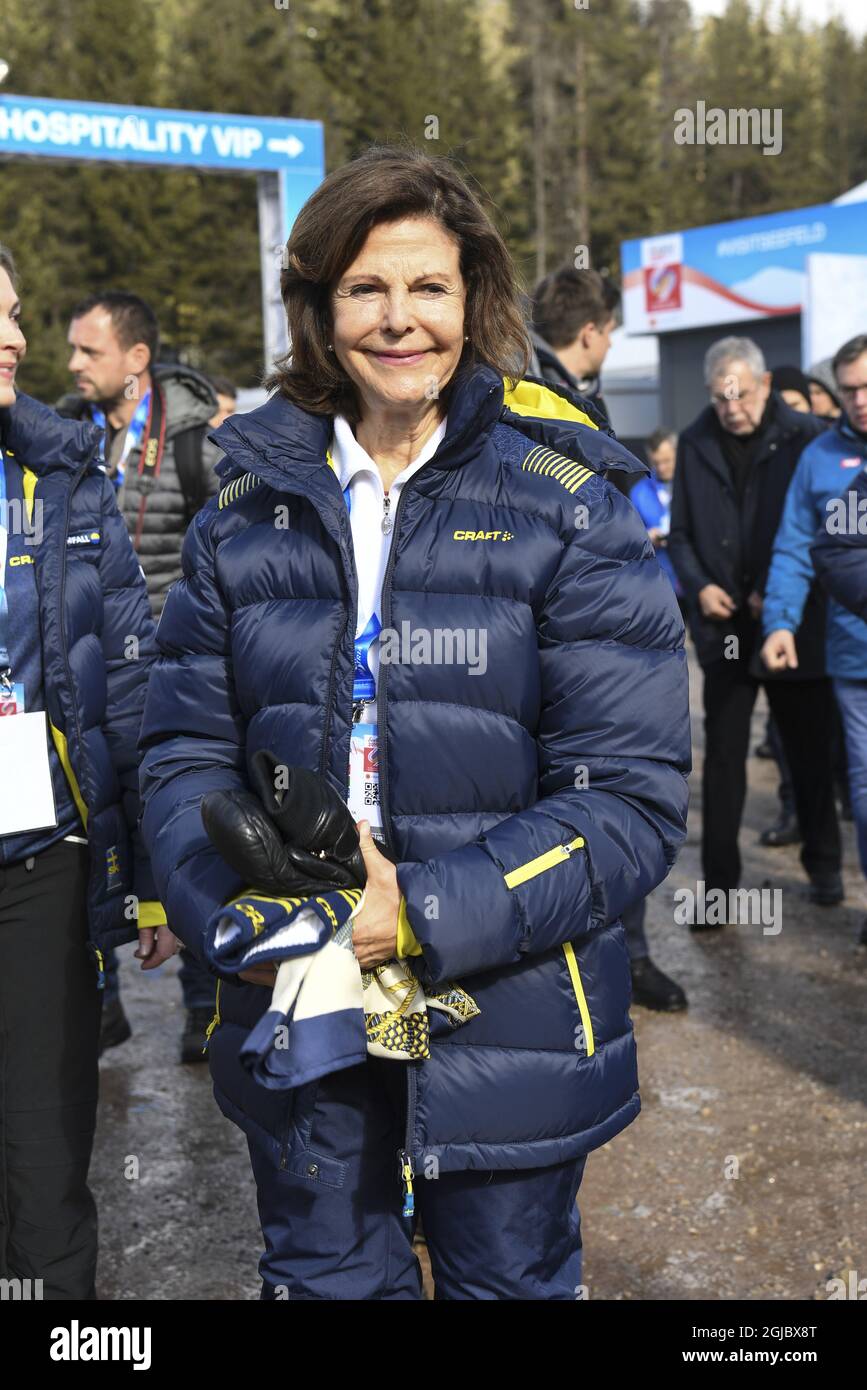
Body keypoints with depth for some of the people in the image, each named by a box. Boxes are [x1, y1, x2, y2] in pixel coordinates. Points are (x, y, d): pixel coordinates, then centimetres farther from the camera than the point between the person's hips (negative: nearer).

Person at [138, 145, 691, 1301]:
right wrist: (234, 909, -16)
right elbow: (185, 750, 3)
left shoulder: (569, 511, -8)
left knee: (506, 1278, 19)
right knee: (324, 1276, 21)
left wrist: (423, 914, -23)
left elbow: (635, 799, -13)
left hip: (508, 1012, -2)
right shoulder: (248, 512, 2)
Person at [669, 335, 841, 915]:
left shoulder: (806, 438, -8)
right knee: (723, 759, 4)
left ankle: (824, 863, 32)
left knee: (810, 752, 13)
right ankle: (719, 882, 12)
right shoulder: (695, 444, 3)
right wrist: (699, 585, -7)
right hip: (725, 628, 2)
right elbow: (681, 532, 9)